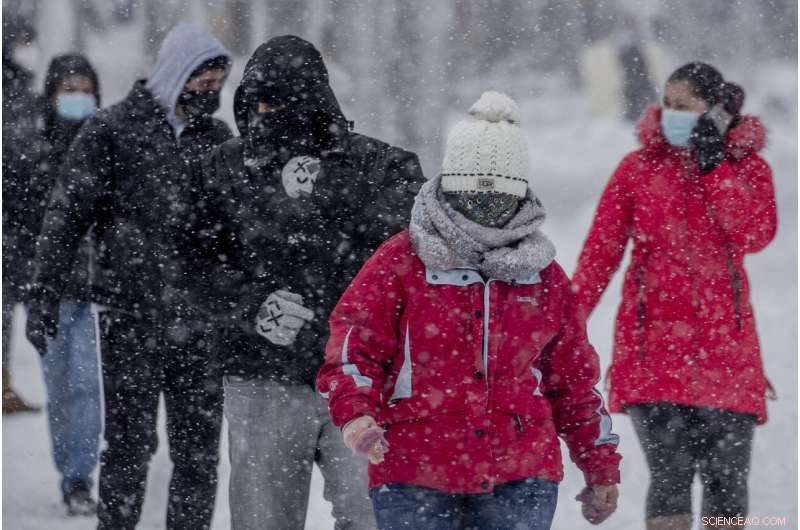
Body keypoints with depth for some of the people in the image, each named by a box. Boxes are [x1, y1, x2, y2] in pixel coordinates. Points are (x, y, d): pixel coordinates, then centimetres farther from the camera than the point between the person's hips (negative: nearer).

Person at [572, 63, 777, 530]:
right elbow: (601, 251, 4)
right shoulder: (639, 168, 5)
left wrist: (714, 165, -13)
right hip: (655, 341, -1)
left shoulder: (748, 167, 6)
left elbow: (755, 235, -13)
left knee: (726, 478, 1)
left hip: (724, 344, 1)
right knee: (671, 475, -10)